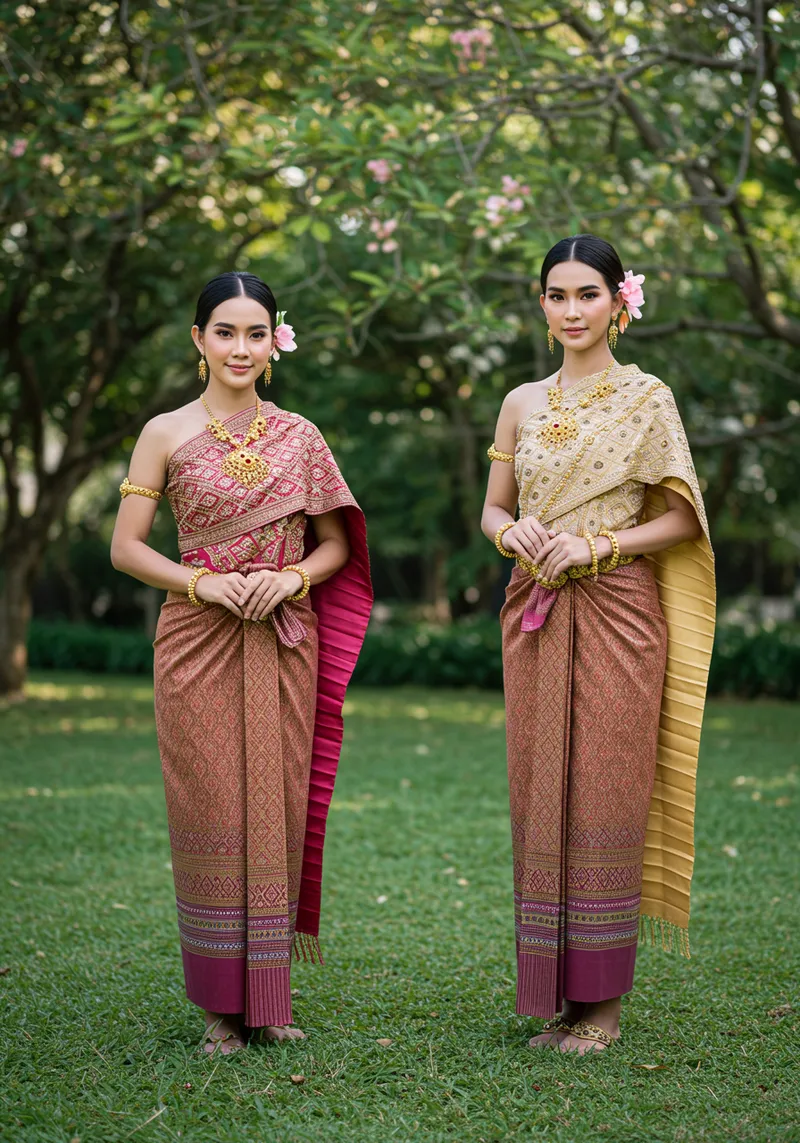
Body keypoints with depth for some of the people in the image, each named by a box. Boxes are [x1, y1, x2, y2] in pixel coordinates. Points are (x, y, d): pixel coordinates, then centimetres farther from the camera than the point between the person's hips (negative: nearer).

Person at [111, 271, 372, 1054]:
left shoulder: (299, 436, 9)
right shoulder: (166, 434, 3)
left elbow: (336, 544, 11)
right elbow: (126, 547, 0)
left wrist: (293, 578, -9)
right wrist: (203, 582, -14)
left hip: (286, 644, 2)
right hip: (199, 641, -2)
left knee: (278, 806, 3)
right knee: (211, 813, -2)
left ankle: (270, 995, 15)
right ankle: (222, 1003, 9)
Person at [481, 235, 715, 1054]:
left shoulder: (647, 399, 0)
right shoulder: (522, 403, 12)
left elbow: (683, 519, -2)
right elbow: (492, 508, 16)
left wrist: (596, 544, -13)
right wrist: (511, 532, -7)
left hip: (617, 613, -4)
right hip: (534, 615, 4)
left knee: (605, 795, -4)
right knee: (539, 794, 5)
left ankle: (603, 996, 6)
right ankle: (550, 988, 14)